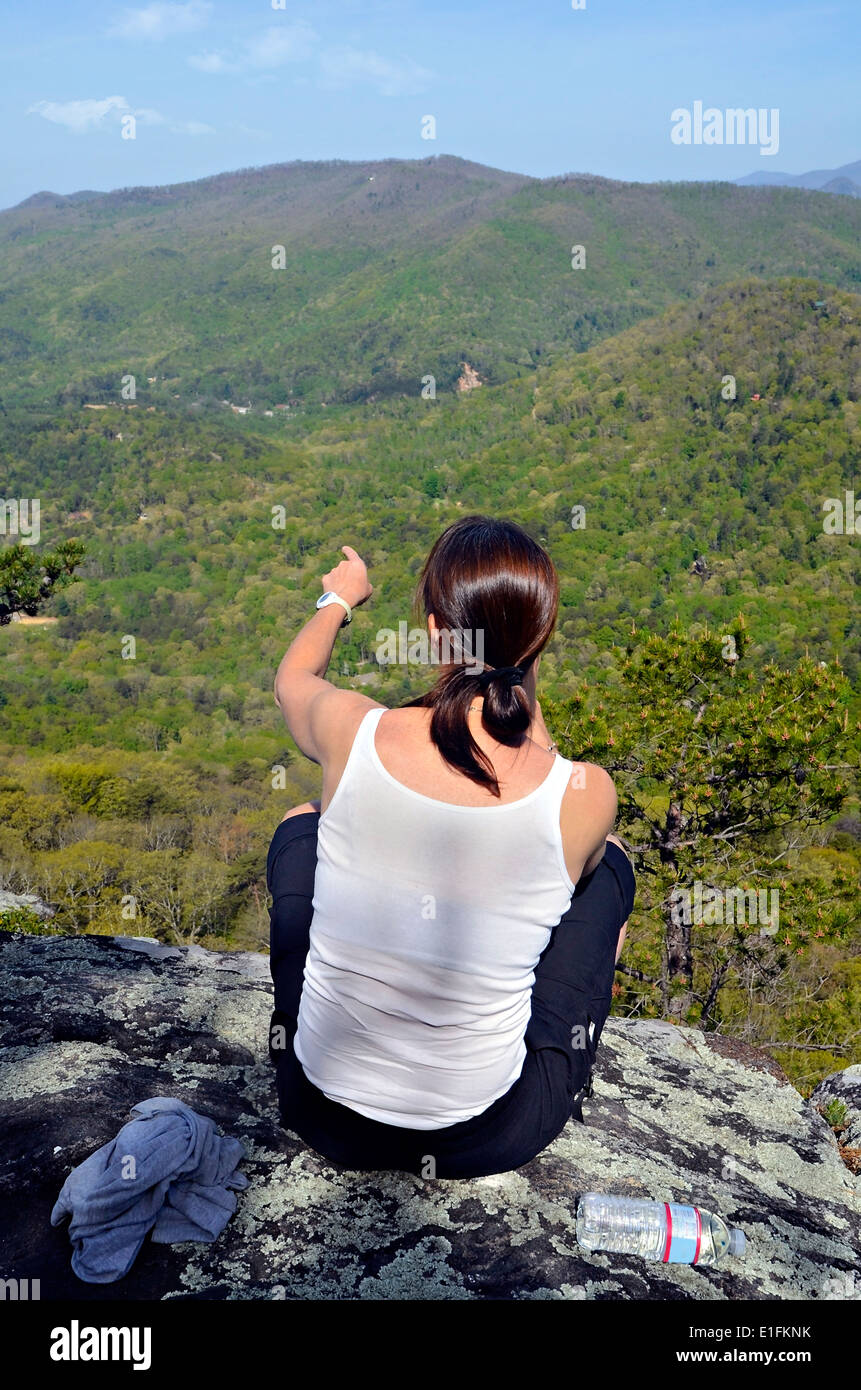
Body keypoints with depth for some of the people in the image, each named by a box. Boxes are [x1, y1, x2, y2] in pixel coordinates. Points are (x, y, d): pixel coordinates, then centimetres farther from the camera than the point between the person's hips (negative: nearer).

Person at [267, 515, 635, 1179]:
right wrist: (524, 687, 6)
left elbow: (293, 676, 11)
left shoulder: (354, 733, -16)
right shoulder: (585, 794, -19)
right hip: (489, 1139, -1)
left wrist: (338, 600, 30)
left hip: (324, 1116, 2)